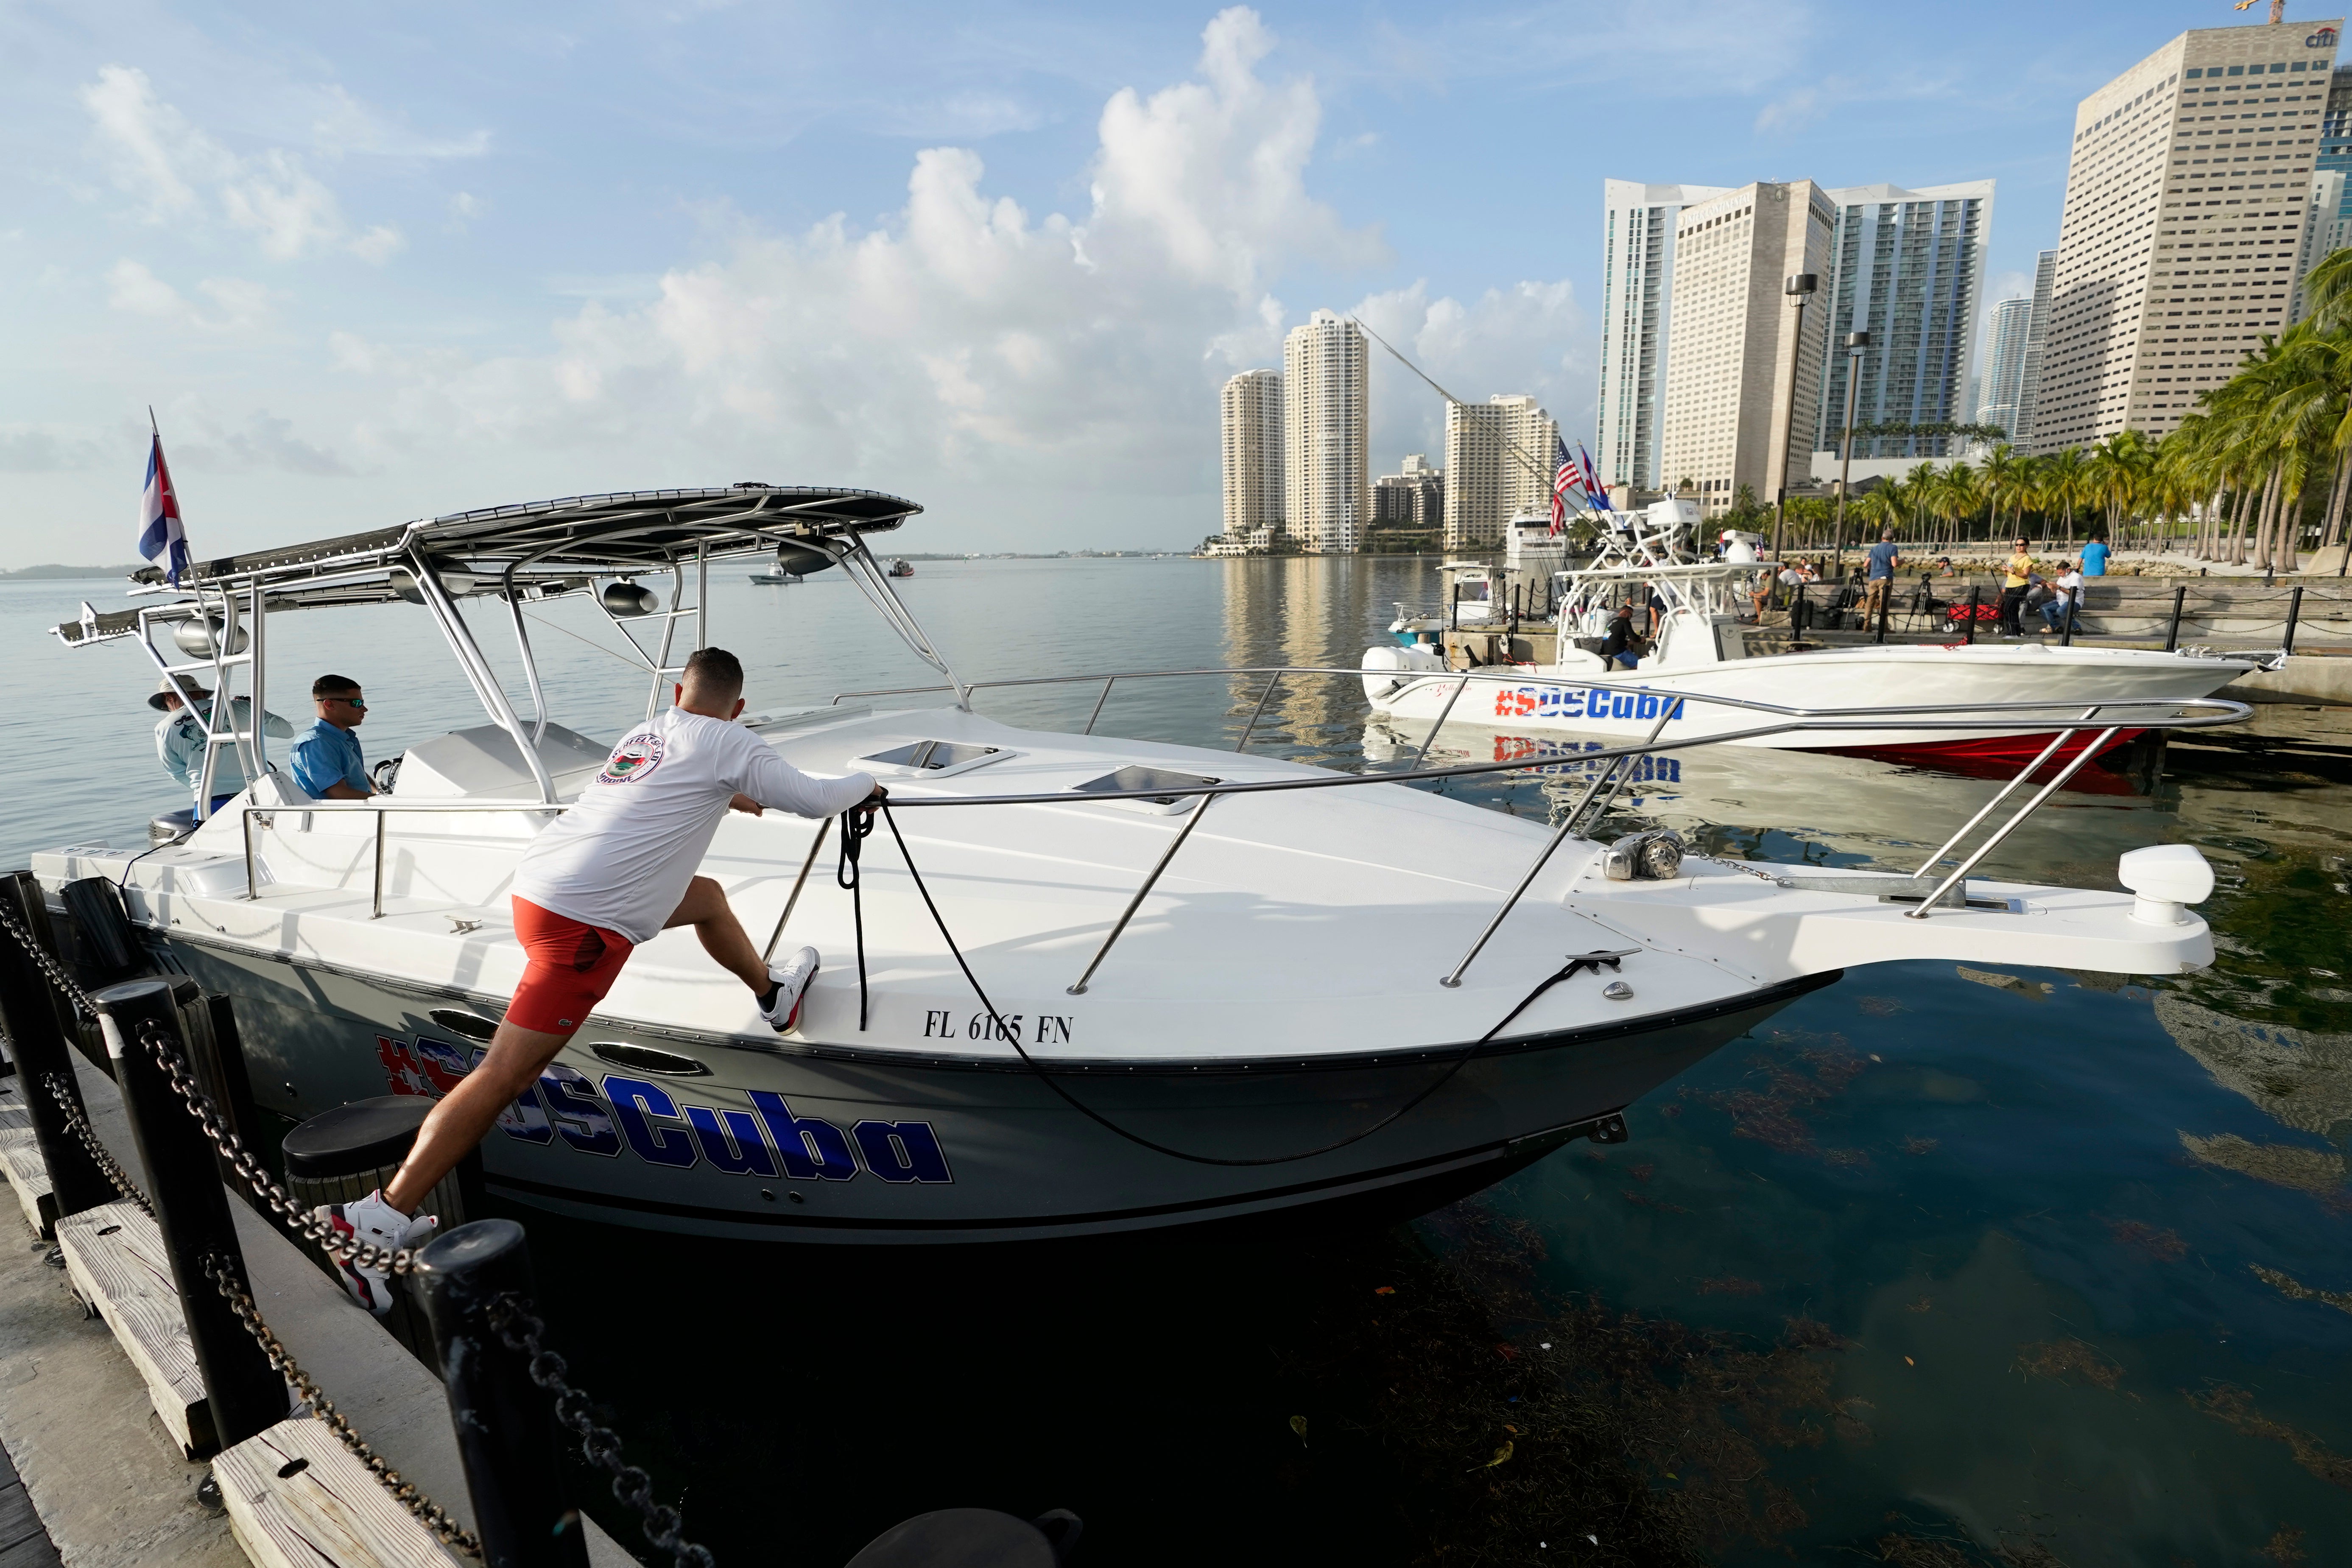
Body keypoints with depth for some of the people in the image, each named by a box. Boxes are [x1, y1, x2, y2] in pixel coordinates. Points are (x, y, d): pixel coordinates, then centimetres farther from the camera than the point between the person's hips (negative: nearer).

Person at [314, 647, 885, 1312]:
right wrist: (864, 784, 20)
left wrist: (728, 798, 57)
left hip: (539, 882, 9)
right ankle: (377, 1223, -6)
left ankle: (774, 994, 41)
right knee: (506, 1075, -7)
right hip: (584, 922, -9)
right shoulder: (729, 743, -1)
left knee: (707, 898, 25)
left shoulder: (644, 734, 20)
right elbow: (814, 799, 2)